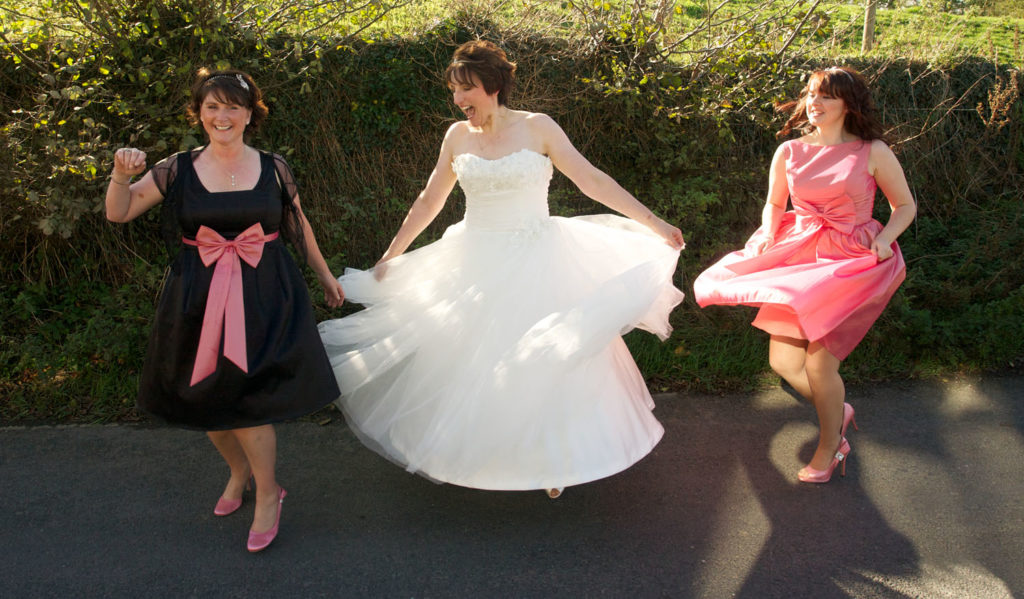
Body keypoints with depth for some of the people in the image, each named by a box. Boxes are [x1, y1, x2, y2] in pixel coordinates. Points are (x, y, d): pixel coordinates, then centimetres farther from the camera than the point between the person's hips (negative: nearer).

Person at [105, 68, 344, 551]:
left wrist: (326, 277, 18)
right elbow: (118, 213, 1)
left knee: (243, 397, -9)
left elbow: (298, 228, 11)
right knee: (206, 399, 12)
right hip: (197, 301, 3)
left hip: (262, 298, -2)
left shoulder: (273, 168, 0)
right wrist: (121, 175, -19)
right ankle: (239, 469, 40)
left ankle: (268, 493, 13)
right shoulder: (178, 170, 0)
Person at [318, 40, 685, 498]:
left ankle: (551, 458, 22)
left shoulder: (537, 128, -6)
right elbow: (429, 202, 11)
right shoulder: (458, 136, 3)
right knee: (473, 359, 9)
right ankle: (470, 451, 28)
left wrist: (653, 223, -10)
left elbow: (593, 181, -7)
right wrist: (390, 257, 13)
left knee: (545, 357, 3)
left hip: (535, 264, -2)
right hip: (476, 266, 3)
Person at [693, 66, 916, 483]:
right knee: (783, 361, -4)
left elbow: (905, 206, 8)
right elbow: (774, 204, 20)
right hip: (800, 256, 4)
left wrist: (884, 239, -10)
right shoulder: (789, 152, 6)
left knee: (818, 358, -11)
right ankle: (836, 411, 28)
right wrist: (769, 232, 0)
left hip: (851, 261, -4)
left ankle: (829, 448, 15)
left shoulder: (872, 152, -2)